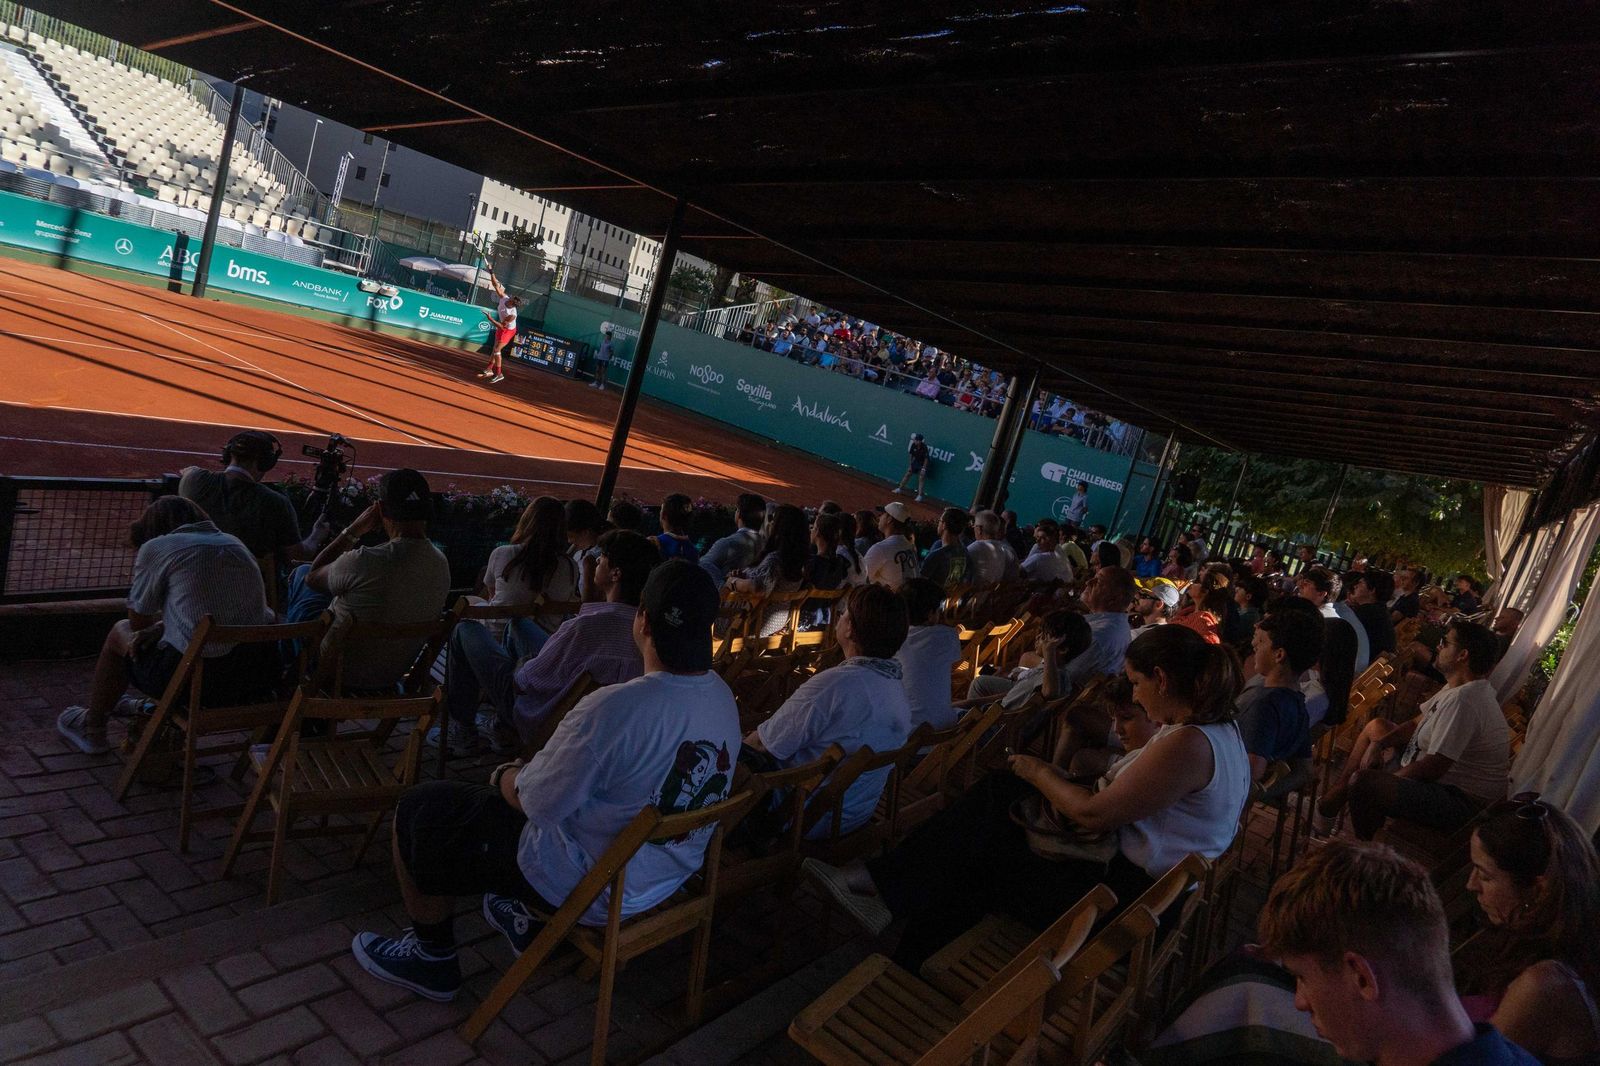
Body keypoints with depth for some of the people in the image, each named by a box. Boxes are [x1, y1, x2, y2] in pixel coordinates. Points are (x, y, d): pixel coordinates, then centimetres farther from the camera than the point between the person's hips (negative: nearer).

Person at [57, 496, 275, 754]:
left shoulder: (156, 548, 1)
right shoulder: (235, 543, 17)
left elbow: (138, 621, 10)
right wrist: (158, 627, 16)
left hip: (200, 678, -6)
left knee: (120, 632, 24)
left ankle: (92, 729, 41)